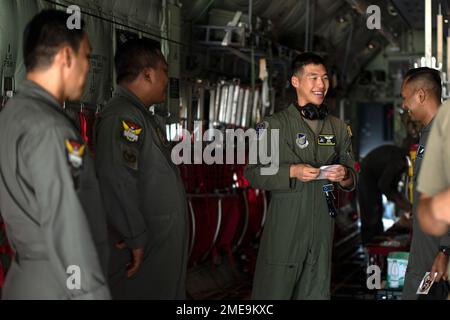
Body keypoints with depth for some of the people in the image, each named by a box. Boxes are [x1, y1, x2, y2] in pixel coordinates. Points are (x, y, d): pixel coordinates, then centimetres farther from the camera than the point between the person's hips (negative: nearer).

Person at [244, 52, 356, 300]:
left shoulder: (339, 128, 13)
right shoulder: (274, 125, -1)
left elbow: (351, 178, 16)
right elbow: (253, 173, -4)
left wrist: (344, 176, -7)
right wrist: (292, 172, -17)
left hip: (322, 225, 4)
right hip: (284, 224, -4)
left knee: (316, 292, 10)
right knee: (275, 290, -1)